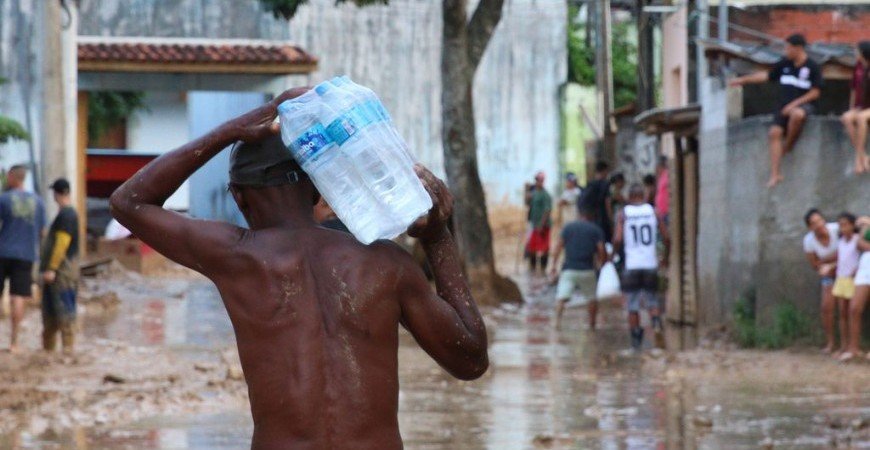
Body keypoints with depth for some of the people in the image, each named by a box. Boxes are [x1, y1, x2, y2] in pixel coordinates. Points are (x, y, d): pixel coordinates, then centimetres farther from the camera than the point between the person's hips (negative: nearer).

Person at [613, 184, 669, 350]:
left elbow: (618, 240, -11)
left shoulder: (623, 214, -1)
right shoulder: (653, 211, 2)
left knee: (633, 305, 6)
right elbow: (665, 237, 0)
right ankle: (656, 323, -16)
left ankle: (636, 341, 6)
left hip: (631, 264, -1)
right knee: (652, 300, 13)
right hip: (650, 263, 1)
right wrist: (666, 256, 15)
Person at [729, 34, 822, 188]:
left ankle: (789, 145, -14)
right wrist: (743, 80, 20)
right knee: (775, 132, -17)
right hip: (784, 106, 5)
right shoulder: (784, 64, 8)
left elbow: (815, 92, -9)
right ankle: (775, 174, -16)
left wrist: (794, 104, -15)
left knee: (797, 114, -40)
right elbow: (767, 75, 20)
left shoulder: (812, 67, -6)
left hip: (803, 105, -5)